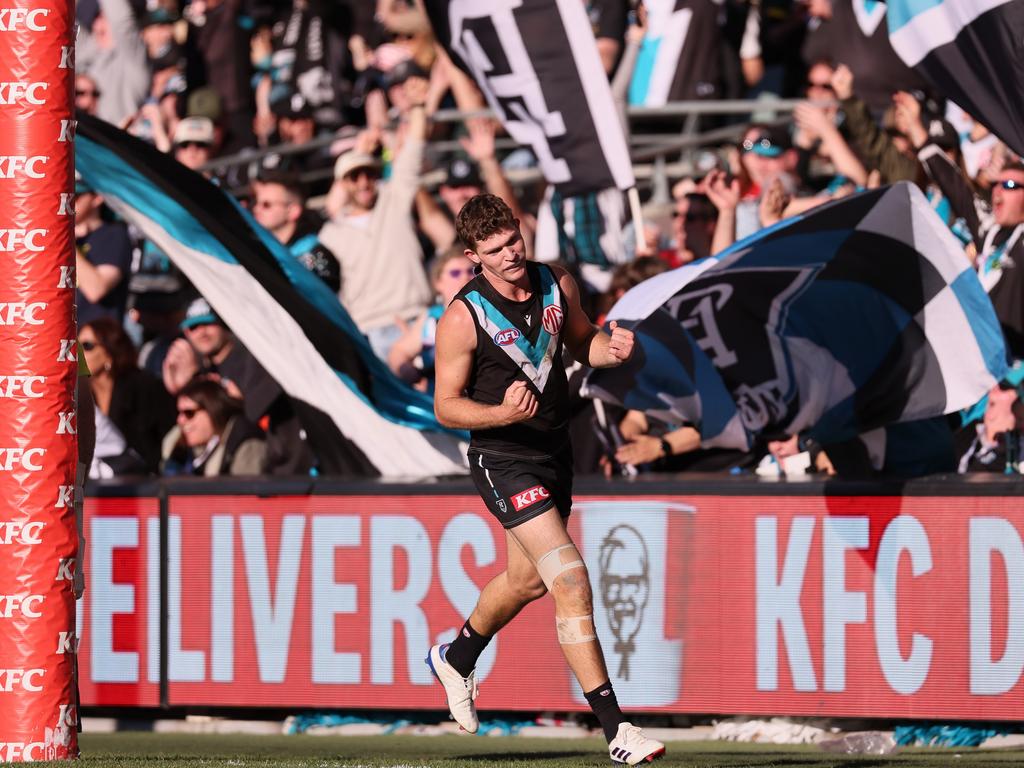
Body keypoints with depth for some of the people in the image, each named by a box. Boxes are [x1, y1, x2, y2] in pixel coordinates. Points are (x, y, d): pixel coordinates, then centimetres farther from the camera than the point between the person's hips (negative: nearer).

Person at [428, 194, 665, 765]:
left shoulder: (556, 284, -2)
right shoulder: (464, 317, -18)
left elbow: (580, 341, 15)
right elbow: (445, 405, -12)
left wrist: (612, 348, -8)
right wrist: (501, 414, -30)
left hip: (556, 452, 7)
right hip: (505, 461, -7)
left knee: (527, 580, 25)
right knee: (570, 579, -18)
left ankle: (457, 658, 55)